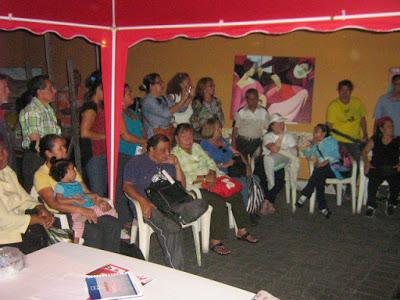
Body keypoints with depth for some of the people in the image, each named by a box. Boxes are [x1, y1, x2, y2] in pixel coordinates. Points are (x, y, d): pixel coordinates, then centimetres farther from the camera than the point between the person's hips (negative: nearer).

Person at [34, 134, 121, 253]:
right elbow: (52, 203, -19)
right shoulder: (41, 175, -5)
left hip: (83, 210, 7)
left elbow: (85, 190, 21)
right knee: (95, 232, -29)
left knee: (114, 224, -14)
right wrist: (80, 210, -29)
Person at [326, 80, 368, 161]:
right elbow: (329, 125, -6)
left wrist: (365, 134, 8)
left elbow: (362, 119, 18)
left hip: (355, 141, 4)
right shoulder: (333, 106, -6)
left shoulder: (358, 102, 7)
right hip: (339, 142, -4)